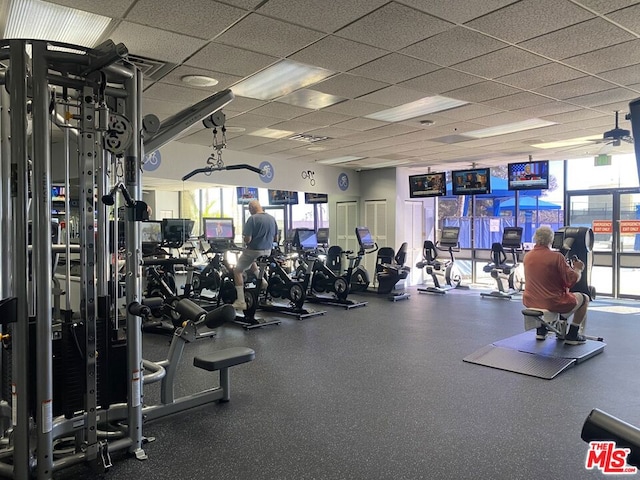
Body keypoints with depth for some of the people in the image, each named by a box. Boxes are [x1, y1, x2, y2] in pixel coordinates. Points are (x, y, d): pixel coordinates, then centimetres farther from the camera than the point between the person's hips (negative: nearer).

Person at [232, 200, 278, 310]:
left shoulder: (253, 219, -18)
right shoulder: (272, 218, 2)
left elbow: (247, 240, -21)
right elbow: (275, 237, 11)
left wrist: (244, 239, 1)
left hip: (254, 251, -7)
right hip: (267, 251, 7)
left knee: (237, 271, 7)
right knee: (251, 261, 37)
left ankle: (241, 302, 2)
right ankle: (262, 281, 24)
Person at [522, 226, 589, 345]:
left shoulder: (527, 256, -1)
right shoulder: (556, 257, -19)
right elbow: (573, 280, -15)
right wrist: (578, 269, 7)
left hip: (531, 302, 6)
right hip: (554, 304, -5)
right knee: (584, 298, 19)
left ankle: (541, 330, 36)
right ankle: (572, 336, 20)